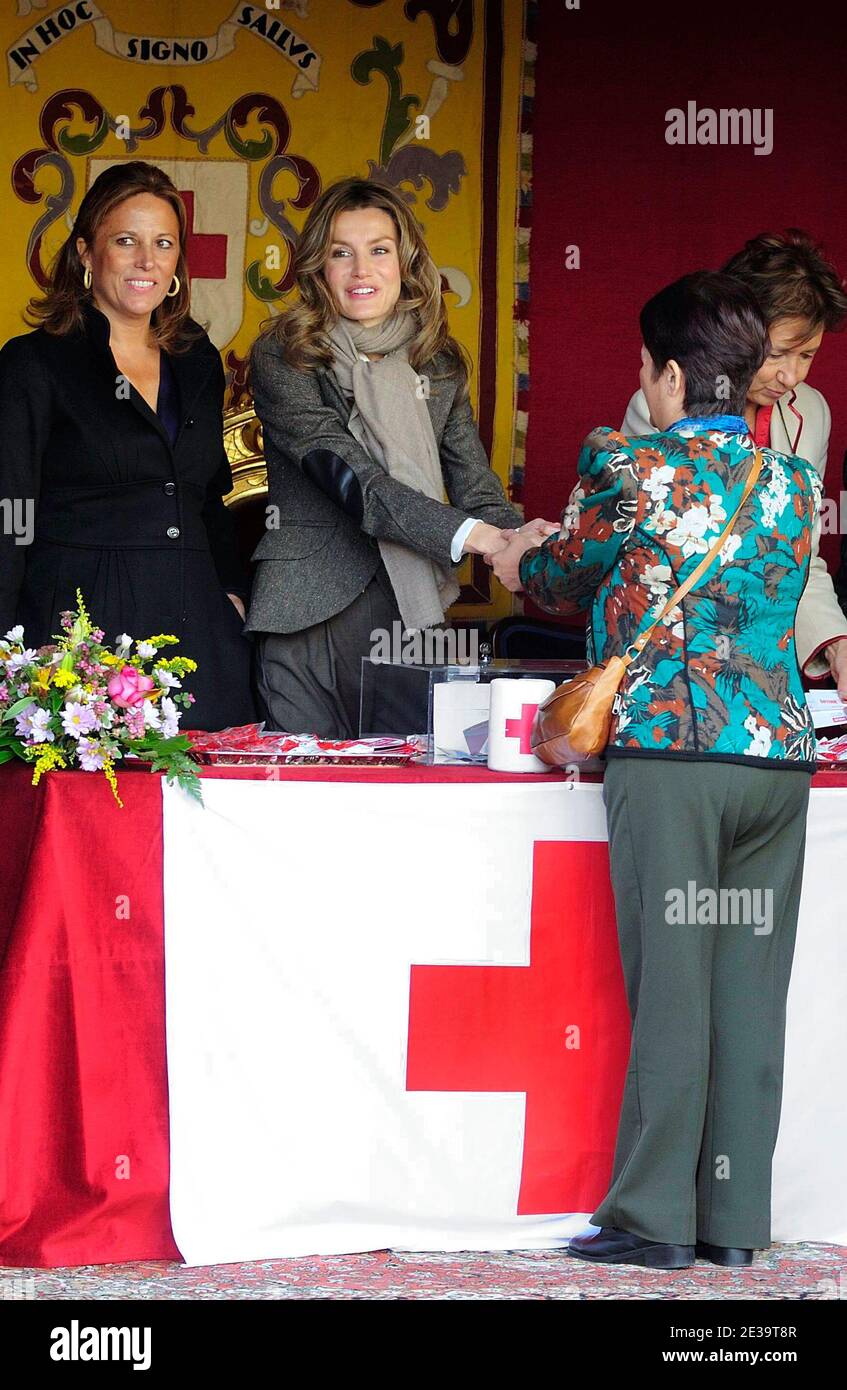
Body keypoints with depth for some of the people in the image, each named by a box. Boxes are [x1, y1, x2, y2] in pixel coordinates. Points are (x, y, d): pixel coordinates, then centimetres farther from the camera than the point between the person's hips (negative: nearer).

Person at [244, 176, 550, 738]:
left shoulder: (438, 362, 11)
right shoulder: (281, 358, -4)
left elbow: (474, 485, 5)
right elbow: (348, 476, -16)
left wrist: (517, 538, -19)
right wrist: (473, 536, -27)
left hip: (415, 618, 4)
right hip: (312, 622, -4)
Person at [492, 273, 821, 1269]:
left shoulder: (632, 468, -4)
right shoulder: (794, 483, 11)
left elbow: (567, 579, 11)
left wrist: (520, 565, 36)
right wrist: (556, 554, 37)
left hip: (669, 749, -4)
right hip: (779, 756, 5)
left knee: (670, 984, -1)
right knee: (750, 990, 7)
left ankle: (655, 1216, 3)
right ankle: (735, 1220, 11)